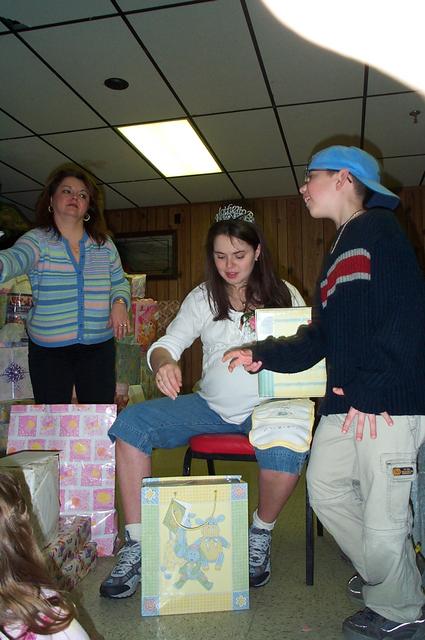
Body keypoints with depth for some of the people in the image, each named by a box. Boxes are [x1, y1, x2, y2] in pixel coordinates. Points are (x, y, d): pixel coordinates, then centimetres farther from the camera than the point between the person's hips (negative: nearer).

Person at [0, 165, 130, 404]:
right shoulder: (38, 240, -4)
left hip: (99, 346, 2)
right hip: (49, 349, -2)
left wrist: (120, 302, -7)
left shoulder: (104, 243, 5)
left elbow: (119, 281, 15)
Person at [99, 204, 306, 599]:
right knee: (130, 423, -17)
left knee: (287, 450, -37)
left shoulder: (284, 295, 2)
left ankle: (261, 534, -2)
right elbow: (166, 344, 0)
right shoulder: (203, 298, 7)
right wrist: (164, 364, -25)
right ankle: (136, 547, -8)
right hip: (211, 406, 3)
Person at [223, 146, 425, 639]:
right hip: (345, 402, 9)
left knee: (382, 515, -1)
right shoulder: (339, 251, 21)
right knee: (325, 487, 13)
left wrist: (369, 391, -20)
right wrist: (261, 355, 7)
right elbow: (320, 337, 17)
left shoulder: (379, 230, -6)